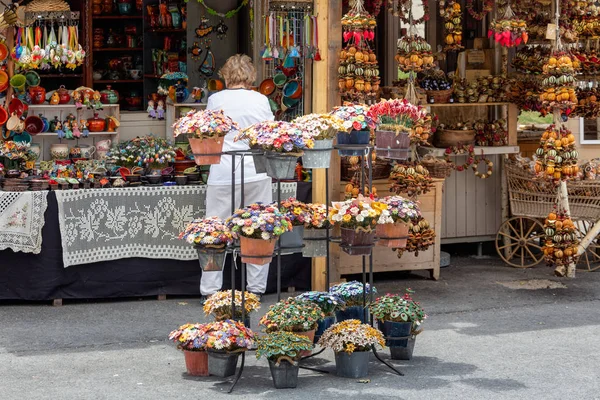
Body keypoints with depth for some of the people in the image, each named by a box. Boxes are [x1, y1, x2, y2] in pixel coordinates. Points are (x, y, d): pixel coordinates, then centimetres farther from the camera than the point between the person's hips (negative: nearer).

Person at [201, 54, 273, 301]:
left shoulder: (215, 100, -1)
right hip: (257, 175, 1)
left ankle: (210, 290, 6)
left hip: (223, 176, -1)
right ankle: (256, 288, 12)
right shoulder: (261, 100, 0)